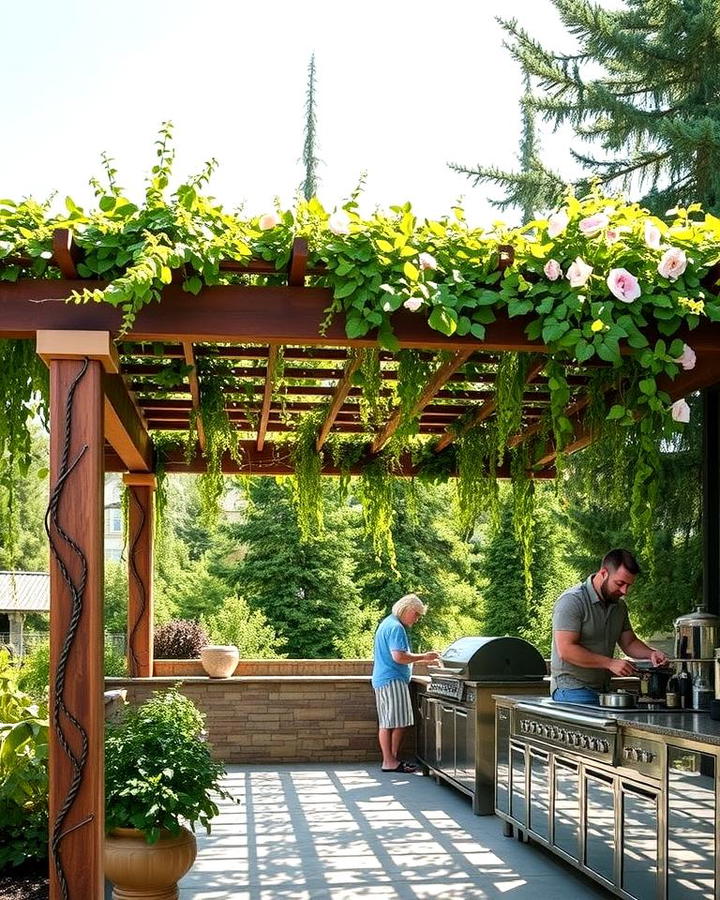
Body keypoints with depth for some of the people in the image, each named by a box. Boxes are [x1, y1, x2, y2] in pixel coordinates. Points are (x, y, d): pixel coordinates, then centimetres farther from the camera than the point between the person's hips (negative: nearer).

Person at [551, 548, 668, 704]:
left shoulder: (619, 605, 13)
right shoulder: (572, 601, -14)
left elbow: (629, 643, 22)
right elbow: (566, 650, -21)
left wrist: (651, 653, 0)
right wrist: (610, 663, -21)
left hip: (603, 690, 7)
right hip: (572, 691, -7)